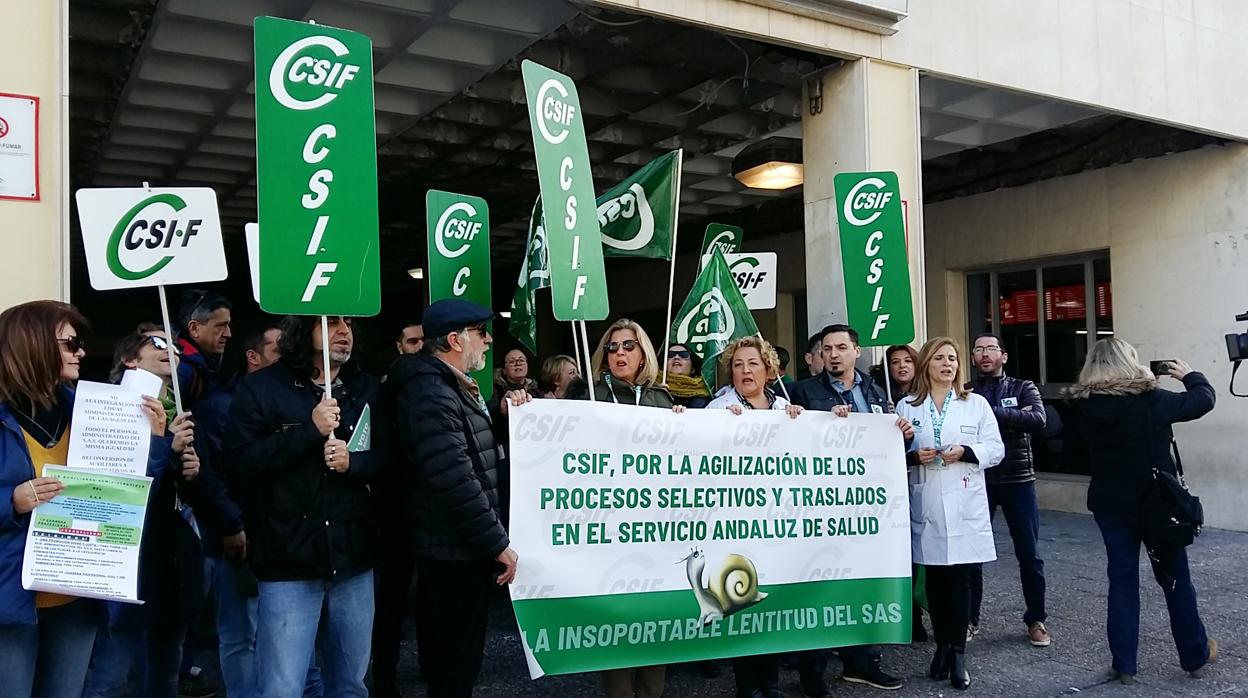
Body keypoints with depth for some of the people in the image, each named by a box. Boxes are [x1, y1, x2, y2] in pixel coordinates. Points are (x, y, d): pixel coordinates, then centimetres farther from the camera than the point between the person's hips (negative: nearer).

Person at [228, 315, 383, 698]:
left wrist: (354, 462, -12)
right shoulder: (260, 387, -2)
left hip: (353, 560, 4)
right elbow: (240, 462, -12)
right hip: (289, 563, -4)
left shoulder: (368, 388, 10)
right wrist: (309, 430, -19)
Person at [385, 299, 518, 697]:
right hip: (456, 550, -10)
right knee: (457, 663, 3)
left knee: (444, 657, 21)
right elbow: (455, 480, -27)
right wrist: (497, 543, -21)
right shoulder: (430, 393, -20)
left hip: (453, 548, 10)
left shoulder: (449, 388, 13)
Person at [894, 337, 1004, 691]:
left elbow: (995, 449, 3)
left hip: (965, 505, -1)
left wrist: (966, 452, -14)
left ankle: (958, 652, 7)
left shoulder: (976, 403, 5)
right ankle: (942, 646, 20)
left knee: (960, 578, -1)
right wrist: (914, 456, -13)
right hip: (926, 506, 1)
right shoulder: (906, 406, 6)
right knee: (935, 578, 7)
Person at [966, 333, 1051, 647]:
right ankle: (969, 619, 19)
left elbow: (1038, 420, -15)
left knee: (1029, 554, 7)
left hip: (1018, 480, 0)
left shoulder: (1023, 389, 3)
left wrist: (992, 413, -23)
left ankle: (1036, 619, 22)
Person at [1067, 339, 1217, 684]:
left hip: (1111, 504, 2)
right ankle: (1195, 656, 30)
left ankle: (1124, 665, 12)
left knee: (1122, 580, 11)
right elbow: (1204, 399, -3)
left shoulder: (1085, 406, -8)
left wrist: (1154, 382, 11)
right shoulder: (1150, 400, -17)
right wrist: (1189, 374, 15)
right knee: (1176, 578, 14)